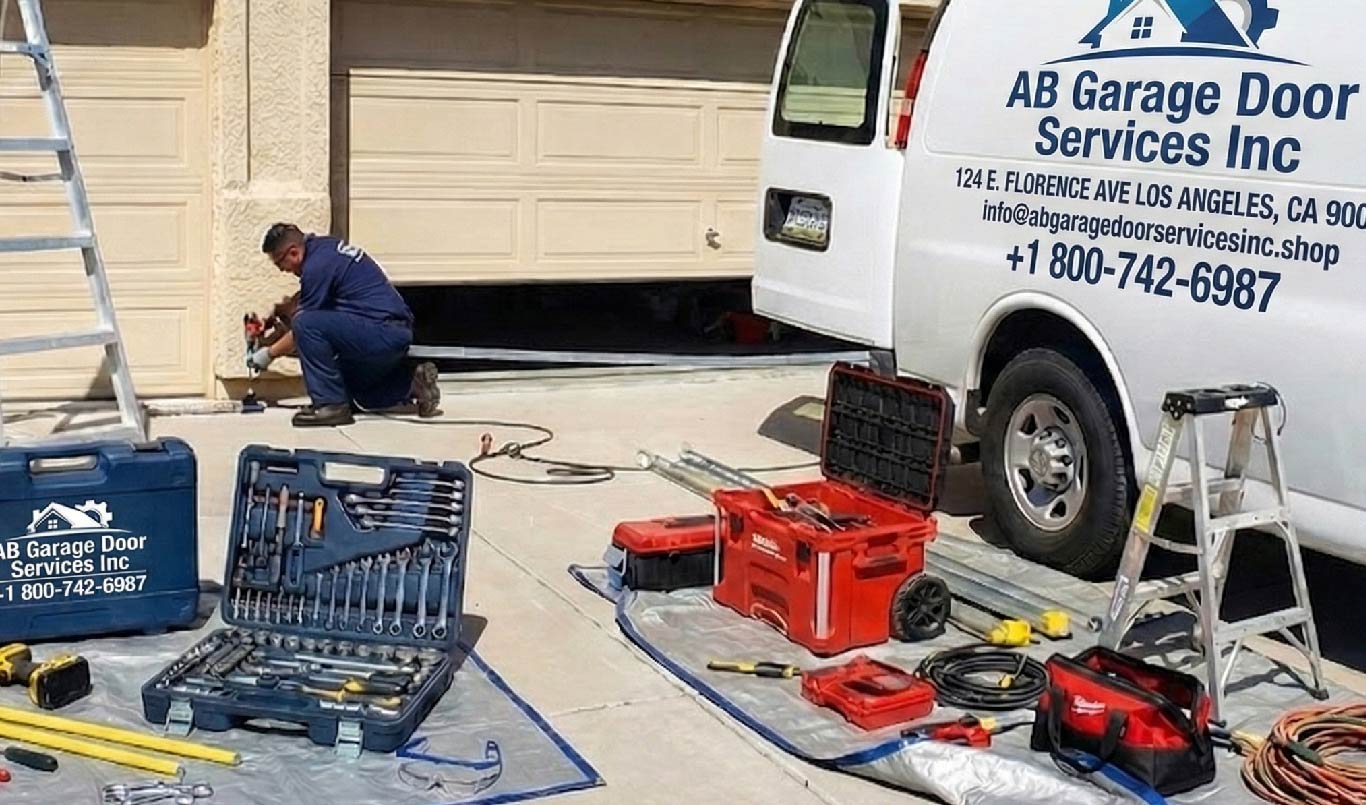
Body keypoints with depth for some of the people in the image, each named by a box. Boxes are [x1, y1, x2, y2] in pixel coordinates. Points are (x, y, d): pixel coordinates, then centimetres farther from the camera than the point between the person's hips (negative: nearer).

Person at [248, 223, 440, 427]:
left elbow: (304, 326, -8)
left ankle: (331, 405, -16)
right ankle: (410, 385, 13)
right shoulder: (326, 246, 13)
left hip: (382, 333, -11)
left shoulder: (317, 265, -15)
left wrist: (270, 353, 5)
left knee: (305, 325, -22)